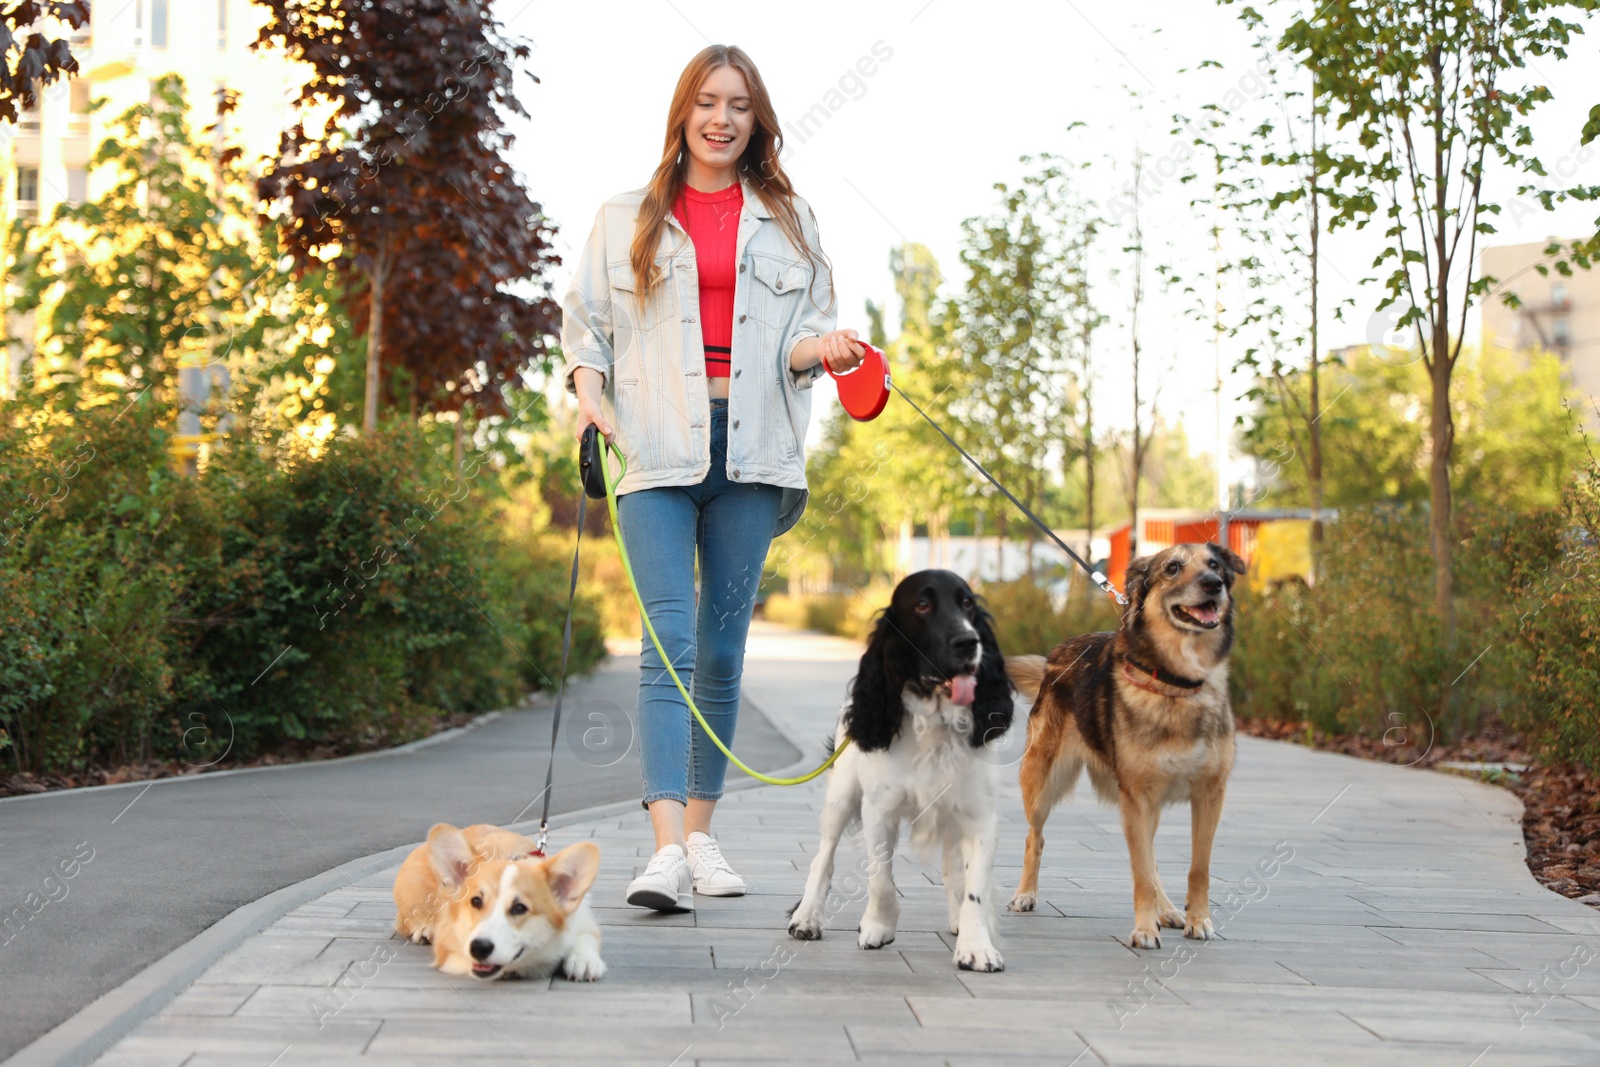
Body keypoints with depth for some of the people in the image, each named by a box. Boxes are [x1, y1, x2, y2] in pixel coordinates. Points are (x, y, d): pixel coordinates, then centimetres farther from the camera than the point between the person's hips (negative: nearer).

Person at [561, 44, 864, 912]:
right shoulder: (626, 219, 14)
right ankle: (668, 849, -21)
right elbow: (584, 317, 13)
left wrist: (822, 349, -9)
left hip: (749, 450, 2)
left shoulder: (788, 221, 16)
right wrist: (588, 391, -5)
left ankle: (701, 831, 17)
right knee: (670, 639, -14)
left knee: (723, 647, 5)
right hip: (657, 449, -2)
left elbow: (804, 331, 13)